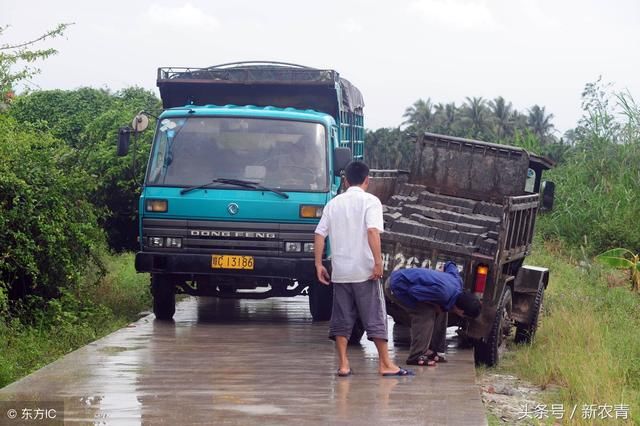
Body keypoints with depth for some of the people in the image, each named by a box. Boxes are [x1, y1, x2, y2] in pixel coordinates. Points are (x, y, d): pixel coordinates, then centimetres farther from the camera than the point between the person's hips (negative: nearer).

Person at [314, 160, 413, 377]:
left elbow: (320, 235, 6)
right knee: (375, 317, 2)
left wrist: (319, 264, 9)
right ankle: (385, 364, 5)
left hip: (340, 272, 4)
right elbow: (373, 231, -18)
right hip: (364, 270, -4)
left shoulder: (333, 203, 11)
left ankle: (343, 365, 5)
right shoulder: (370, 201, -4)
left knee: (341, 319, 8)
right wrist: (378, 262, -17)